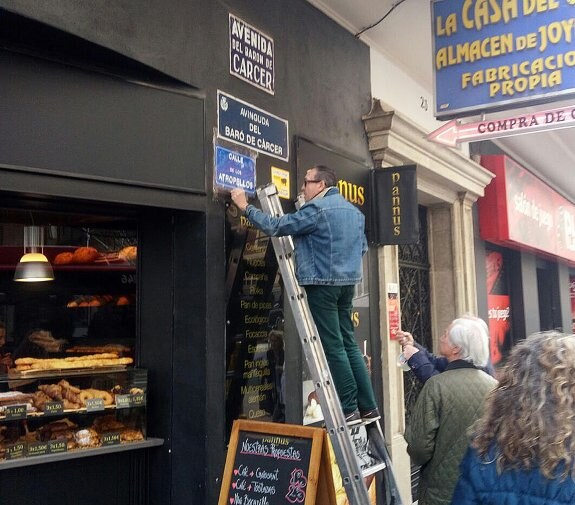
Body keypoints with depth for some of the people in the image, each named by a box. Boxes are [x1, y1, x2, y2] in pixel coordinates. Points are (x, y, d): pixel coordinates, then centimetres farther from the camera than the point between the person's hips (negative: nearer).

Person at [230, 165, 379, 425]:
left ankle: (349, 409, 3)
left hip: (323, 283, -8)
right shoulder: (353, 210, 16)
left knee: (333, 346, -2)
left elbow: (276, 226, -13)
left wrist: (246, 207, -4)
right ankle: (367, 406, 15)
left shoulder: (316, 209, -11)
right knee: (348, 343, 12)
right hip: (347, 282, 8)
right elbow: (363, 246, 23)